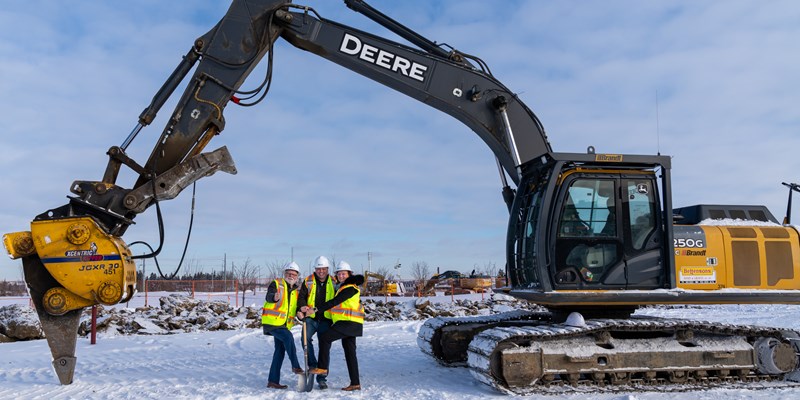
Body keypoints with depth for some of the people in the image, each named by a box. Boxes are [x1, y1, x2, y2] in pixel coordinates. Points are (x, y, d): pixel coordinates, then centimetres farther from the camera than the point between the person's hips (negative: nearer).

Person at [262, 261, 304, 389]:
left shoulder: (296, 291, 14)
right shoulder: (276, 284, -5)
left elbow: (296, 307, 13)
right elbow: (269, 296, -23)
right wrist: (274, 297, -47)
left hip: (284, 324, 7)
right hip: (271, 322, -7)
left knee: (280, 351, 6)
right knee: (288, 337, -27)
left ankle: (273, 381, 13)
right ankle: (295, 366, -18)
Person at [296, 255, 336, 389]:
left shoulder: (333, 283, 6)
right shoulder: (308, 281, 5)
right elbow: (301, 296, 5)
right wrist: (302, 306, -17)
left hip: (326, 320, 0)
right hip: (311, 318, 0)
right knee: (306, 338, -26)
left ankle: (322, 378, 11)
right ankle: (312, 365, -8)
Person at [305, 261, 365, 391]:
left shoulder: (350, 288, -11)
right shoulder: (343, 287, 21)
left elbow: (334, 302, -18)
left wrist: (316, 309, -20)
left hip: (348, 323, -10)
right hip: (350, 324, 10)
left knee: (324, 338, -6)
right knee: (350, 352, 8)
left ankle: (322, 367, 1)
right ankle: (355, 383, 9)